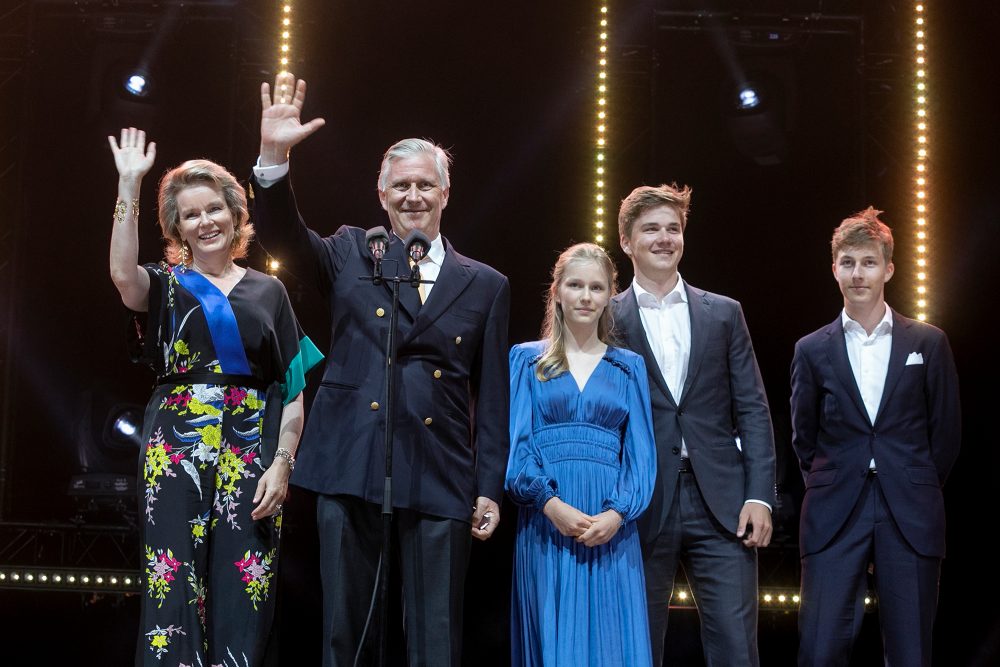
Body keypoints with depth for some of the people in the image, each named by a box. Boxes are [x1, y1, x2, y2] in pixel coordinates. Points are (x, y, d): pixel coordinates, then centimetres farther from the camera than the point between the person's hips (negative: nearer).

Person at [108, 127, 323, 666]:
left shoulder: (267, 292, 13)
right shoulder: (166, 285, 10)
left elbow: (293, 389, 8)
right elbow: (123, 274, -16)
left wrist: (283, 463, -4)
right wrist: (129, 184, -17)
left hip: (251, 452, 1)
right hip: (176, 449, -1)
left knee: (243, 597, -3)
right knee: (173, 587, -6)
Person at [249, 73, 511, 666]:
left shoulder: (485, 285, 11)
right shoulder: (351, 255, 12)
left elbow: (492, 397, 9)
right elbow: (284, 237, -4)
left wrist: (490, 489, 4)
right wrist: (274, 157, -20)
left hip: (440, 481, 0)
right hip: (350, 469, 0)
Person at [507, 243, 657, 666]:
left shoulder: (629, 367, 15)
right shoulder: (526, 359, 11)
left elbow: (641, 452, 6)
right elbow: (515, 442, 1)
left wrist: (617, 513, -11)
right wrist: (552, 504, -14)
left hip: (612, 528, 1)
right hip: (546, 525, -1)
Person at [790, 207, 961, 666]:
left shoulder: (928, 343, 5)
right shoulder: (813, 350, 6)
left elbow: (947, 430, 8)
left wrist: (920, 491, 7)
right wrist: (827, 489, 7)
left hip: (911, 519, 0)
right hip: (834, 517, 0)